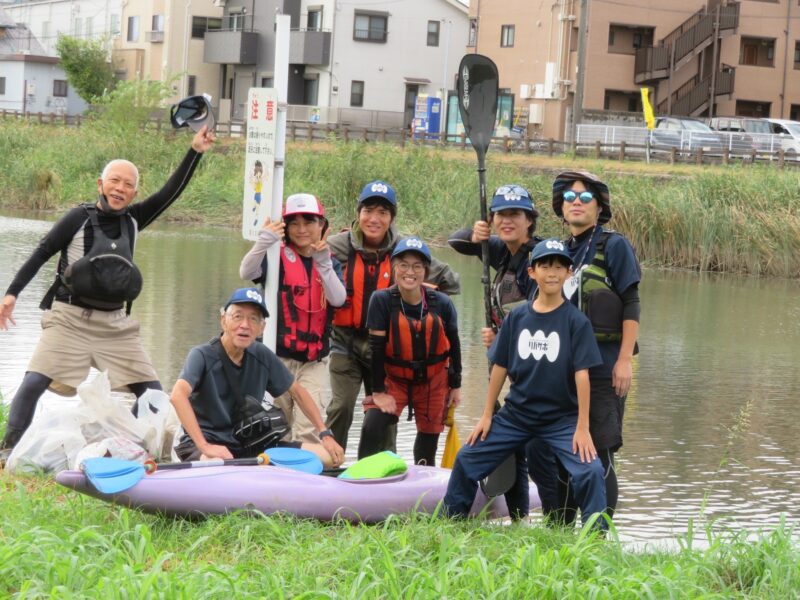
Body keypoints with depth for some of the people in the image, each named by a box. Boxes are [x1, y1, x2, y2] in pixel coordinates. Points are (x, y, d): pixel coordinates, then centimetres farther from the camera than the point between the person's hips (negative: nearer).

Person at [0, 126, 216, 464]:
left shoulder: (133, 220, 8)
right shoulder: (80, 217, -3)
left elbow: (170, 193, 2)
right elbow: (41, 254, -3)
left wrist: (195, 153, -8)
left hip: (116, 324, 4)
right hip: (70, 319, -4)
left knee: (152, 391, -1)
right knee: (34, 383, -17)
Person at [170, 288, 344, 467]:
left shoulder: (262, 356, 5)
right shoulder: (203, 356, -12)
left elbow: (297, 392, 18)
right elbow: (178, 395, -28)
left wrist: (325, 434, 10)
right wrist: (204, 446, -37)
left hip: (249, 445, 7)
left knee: (331, 456, -4)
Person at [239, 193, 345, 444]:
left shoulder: (330, 263, 8)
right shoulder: (277, 257, -2)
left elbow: (338, 299, -9)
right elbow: (246, 272, -22)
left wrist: (322, 263, -22)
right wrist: (264, 241, -37)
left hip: (314, 359, 2)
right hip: (278, 355, -2)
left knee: (308, 428, -9)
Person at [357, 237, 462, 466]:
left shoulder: (441, 303, -11)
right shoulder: (382, 300, -16)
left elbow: (453, 345, 2)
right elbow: (376, 348, -14)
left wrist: (456, 385, 8)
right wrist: (378, 391, -14)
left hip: (433, 382, 2)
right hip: (394, 378, -2)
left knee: (428, 438, 11)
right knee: (371, 429, -20)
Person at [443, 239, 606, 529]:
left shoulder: (575, 321, -10)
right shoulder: (517, 317, -1)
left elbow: (581, 374, -13)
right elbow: (500, 366, 4)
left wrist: (583, 428, -15)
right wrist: (486, 416, 5)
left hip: (561, 419, -3)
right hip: (516, 414, 3)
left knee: (590, 471, -21)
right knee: (466, 461, 6)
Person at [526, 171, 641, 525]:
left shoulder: (613, 246, -1)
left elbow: (631, 306, -6)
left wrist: (625, 360, -14)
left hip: (603, 367, -6)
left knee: (598, 455, -4)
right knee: (541, 454, 7)